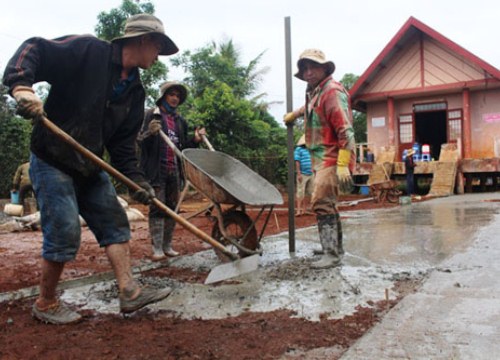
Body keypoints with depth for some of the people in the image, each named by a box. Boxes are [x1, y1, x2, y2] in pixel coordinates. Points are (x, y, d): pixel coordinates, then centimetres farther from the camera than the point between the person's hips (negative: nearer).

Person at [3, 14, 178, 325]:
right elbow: (34, 49, -18)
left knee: (115, 223, 4)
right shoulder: (87, 50, -12)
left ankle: (130, 292, 10)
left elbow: (124, 142, 7)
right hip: (52, 161, -8)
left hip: (91, 167, 8)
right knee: (65, 232, -7)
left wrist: (135, 178, -4)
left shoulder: (135, 91, 7)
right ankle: (46, 304, 13)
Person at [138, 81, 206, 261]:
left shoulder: (180, 120, 17)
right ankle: (157, 248, -3)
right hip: (157, 170, -6)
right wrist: (150, 133, -25)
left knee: (172, 208, 8)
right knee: (157, 208, -7)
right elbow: (140, 141, -5)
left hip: (175, 171, 6)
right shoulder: (151, 115, 1)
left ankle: (167, 246, 18)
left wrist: (195, 140, 2)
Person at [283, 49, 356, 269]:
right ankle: (335, 246, 29)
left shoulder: (332, 91, -15)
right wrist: (294, 114, 52)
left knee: (321, 203, -15)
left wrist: (343, 165, -28)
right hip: (321, 159, 10)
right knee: (327, 203, 16)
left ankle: (332, 255, -11)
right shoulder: (313, 92, 15)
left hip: (332, 158, -10)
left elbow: (345, 130, -22)